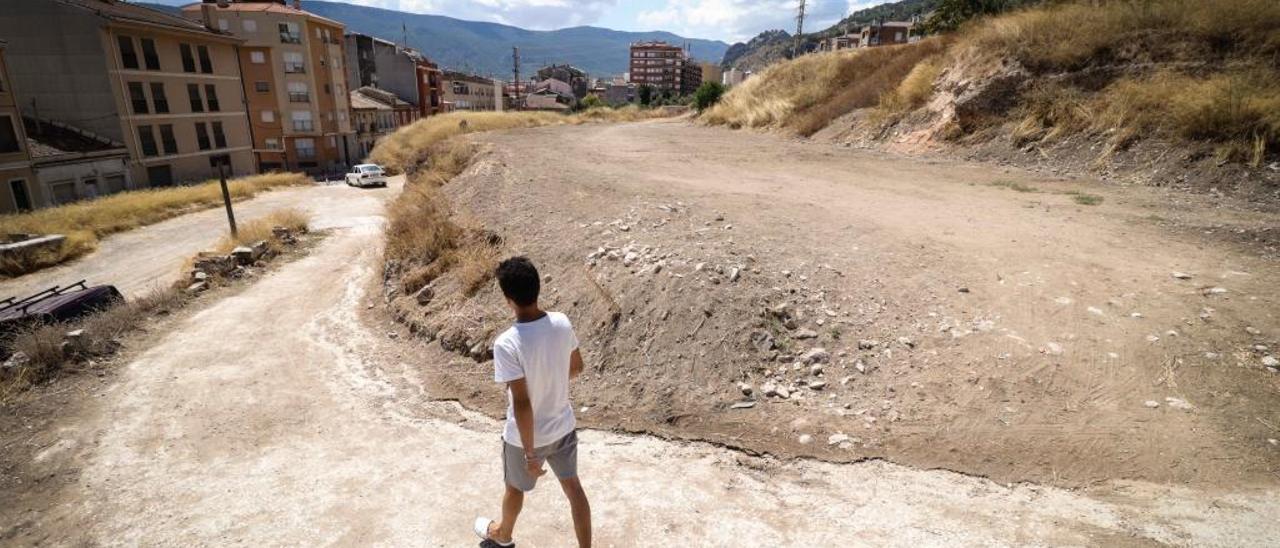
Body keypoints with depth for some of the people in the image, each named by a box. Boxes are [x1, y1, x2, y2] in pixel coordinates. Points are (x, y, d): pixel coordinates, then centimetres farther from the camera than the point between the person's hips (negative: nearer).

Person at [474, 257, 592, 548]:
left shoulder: (507, 344, -31)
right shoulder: (562, 323, -15)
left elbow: (522, 404, -28)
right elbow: (577, 367, 2)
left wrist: (529, 453, -17)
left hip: (526, 435, -3)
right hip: (563, 425, 3)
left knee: (515, 486, 26)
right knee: (572, 486, 21)